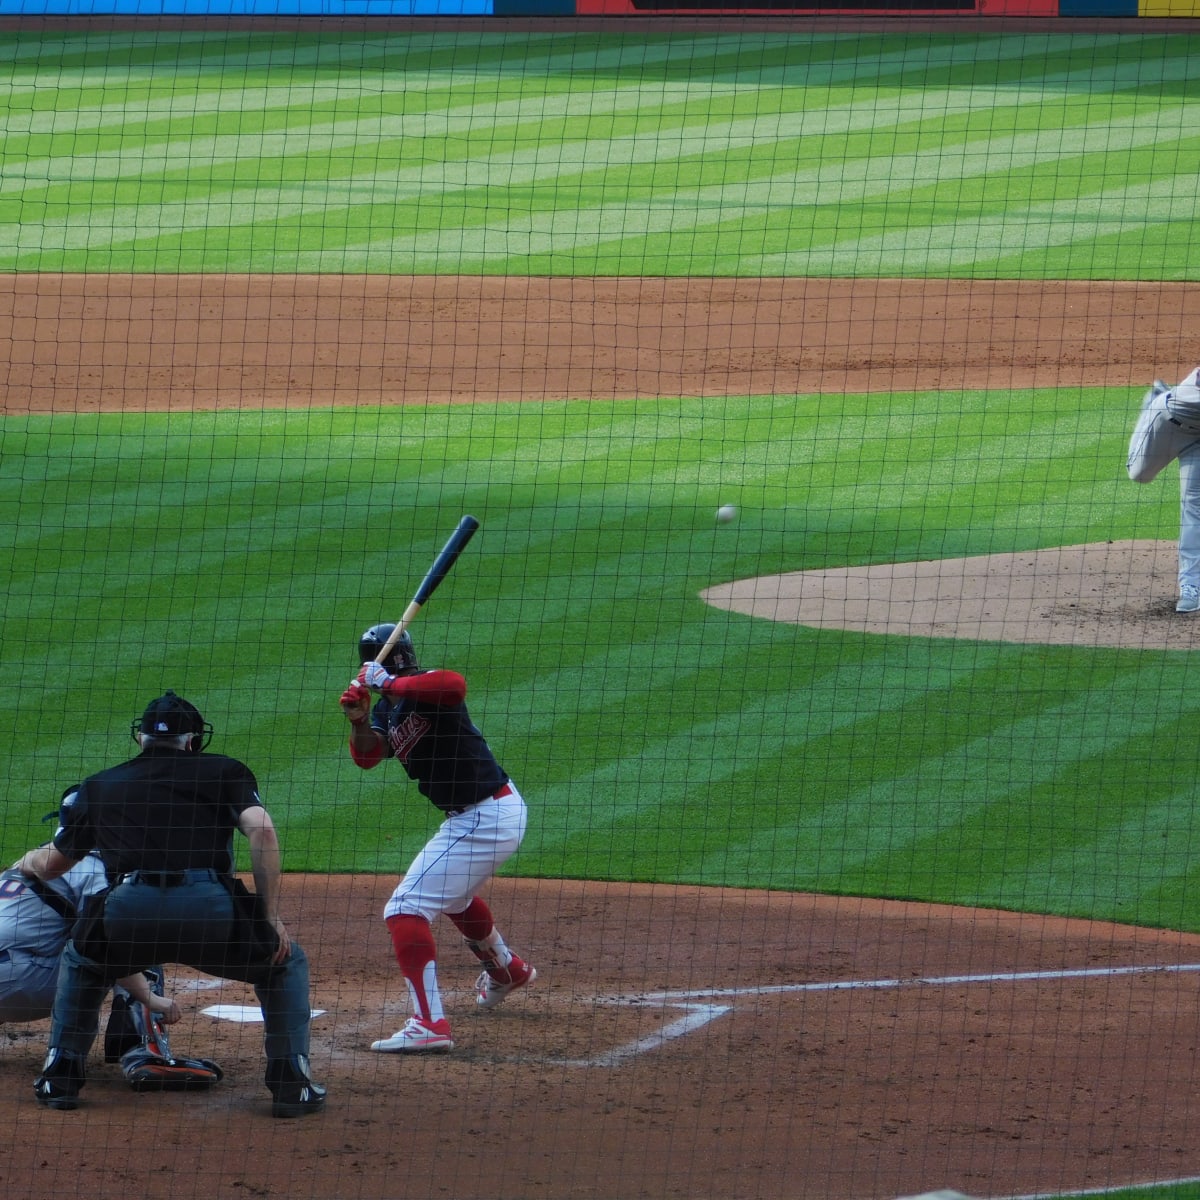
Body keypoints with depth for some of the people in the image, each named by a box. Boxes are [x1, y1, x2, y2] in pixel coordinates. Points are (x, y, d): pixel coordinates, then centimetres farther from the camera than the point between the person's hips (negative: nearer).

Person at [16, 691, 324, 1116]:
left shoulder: (98, 787, 28)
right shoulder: (224, 771, 21)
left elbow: (53, 864, 38)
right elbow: (262, 830, 4)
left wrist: (27, 863, 62)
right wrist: (271, 917, 7)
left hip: (128, 913, 2)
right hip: (210, 907, -2)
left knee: (79, 962, 36)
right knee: (285, 963, 26)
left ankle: (60, 1077, 25)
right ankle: (291, 1084, 15)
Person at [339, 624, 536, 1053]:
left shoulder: (427, 688, -18)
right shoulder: (387, 709, 10)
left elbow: (455, 684, -42)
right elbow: (367, 755, -4)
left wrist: (389, 683, -36)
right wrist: (359, 721, -22)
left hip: (483, 820, -11)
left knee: (407, 907, -16)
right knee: (452, 892, 39)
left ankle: (429, 1025, -23)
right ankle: (506, 969, 63)